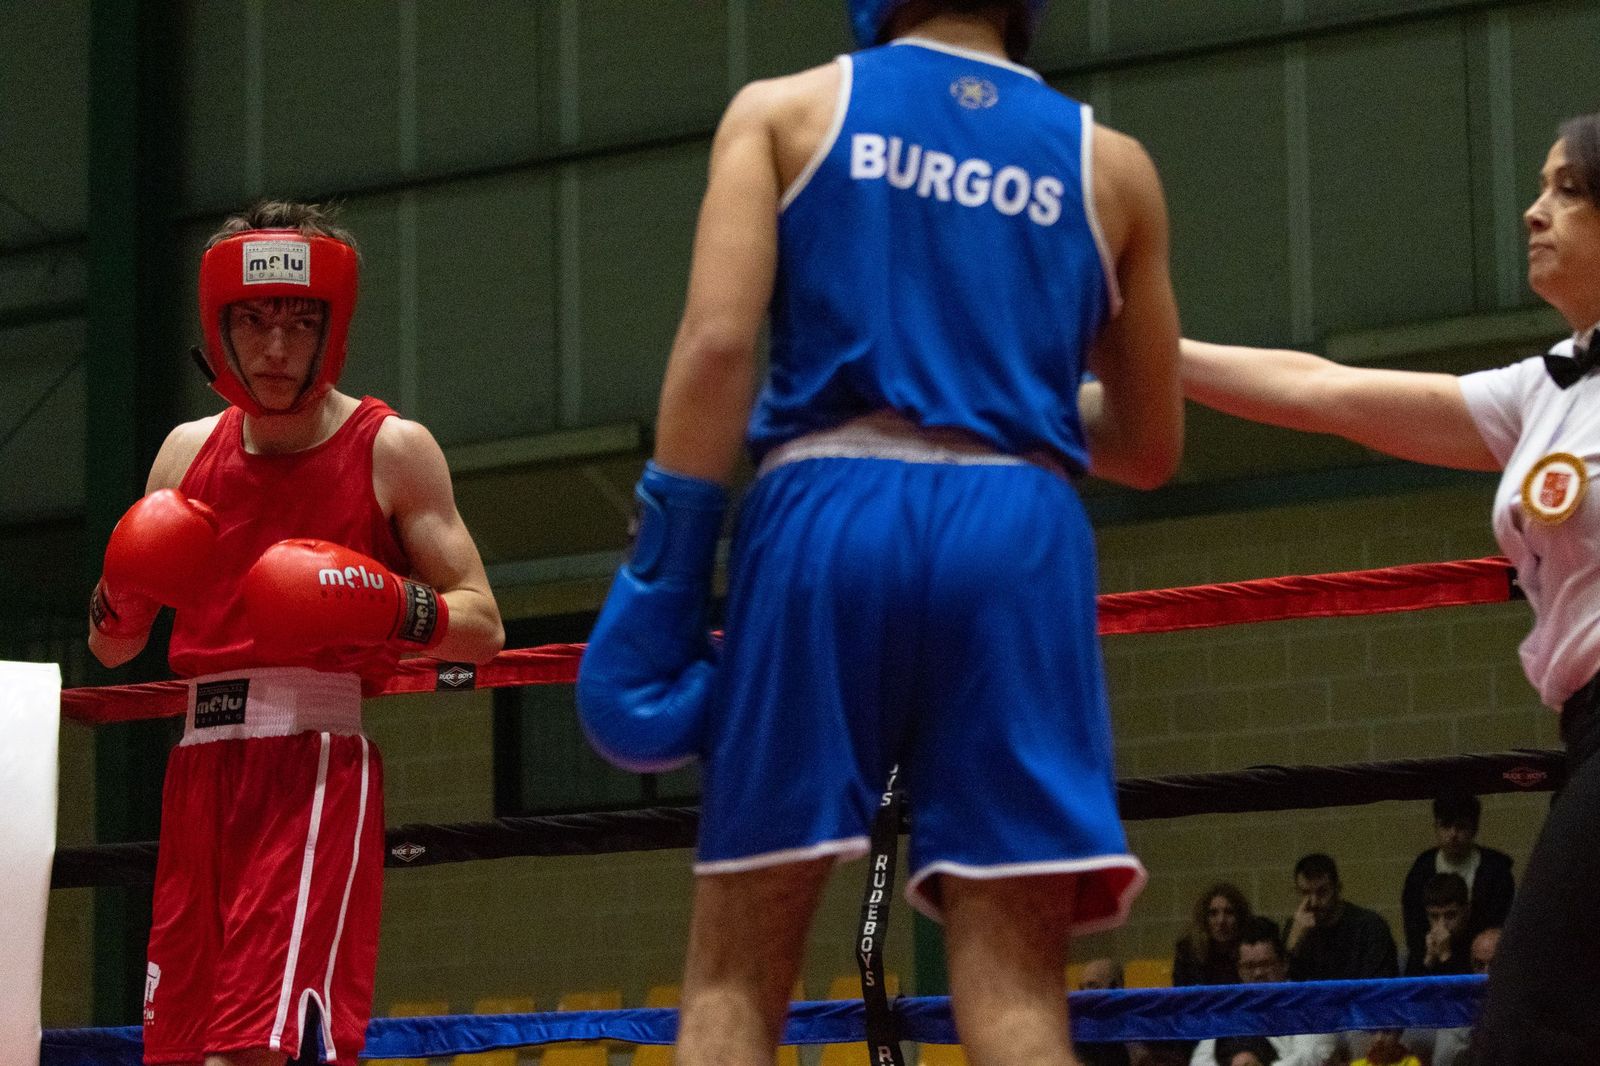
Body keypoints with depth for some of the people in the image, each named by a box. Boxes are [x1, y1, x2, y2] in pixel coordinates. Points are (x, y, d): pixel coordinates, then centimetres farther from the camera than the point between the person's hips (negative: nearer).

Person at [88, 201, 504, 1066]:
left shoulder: (391, 450, 0)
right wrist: (122, 594, -4)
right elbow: (110, 648, 18)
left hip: (318, 759, -5)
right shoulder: (188, 452, 13)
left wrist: (390, 607, -19)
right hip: (202, 761, 5)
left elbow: (481, 627, 0)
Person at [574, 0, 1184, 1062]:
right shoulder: (1111, 164, 18)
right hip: (1018, 535, 1)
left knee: (734, 977, 4)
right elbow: (1150, 449, 23)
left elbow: (719, 341, -3)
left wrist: (666, 572, -2)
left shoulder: (784, 110, 12)